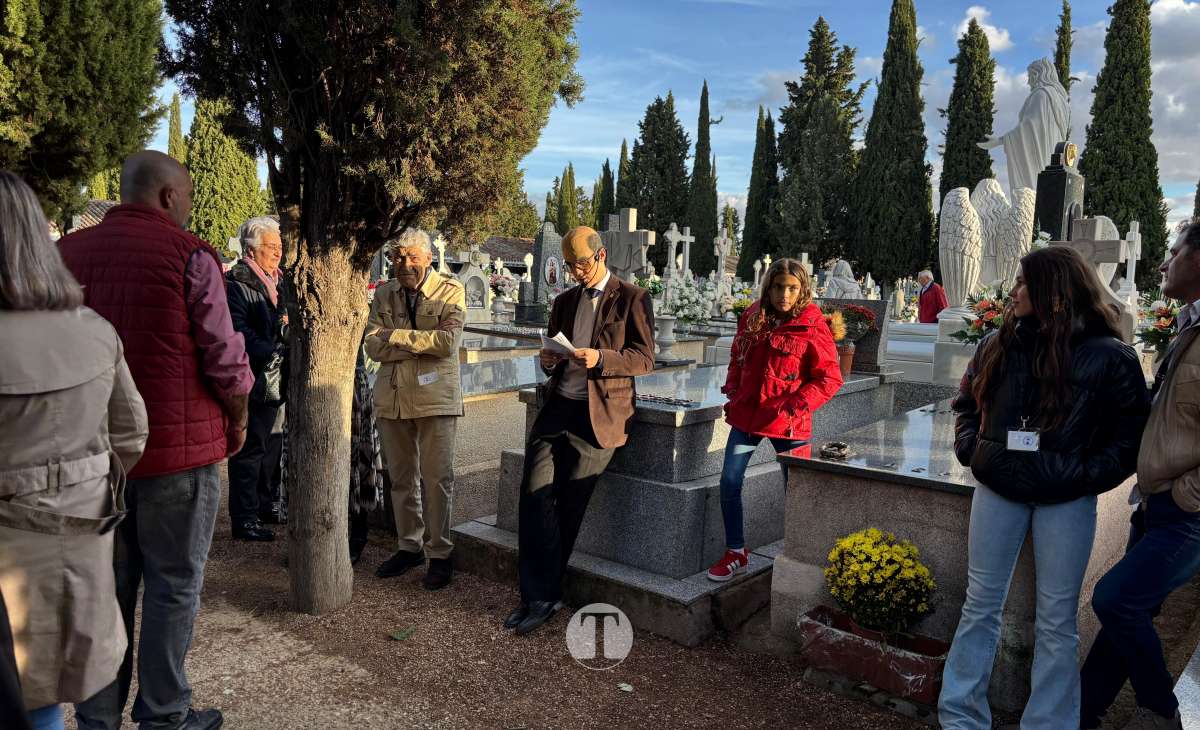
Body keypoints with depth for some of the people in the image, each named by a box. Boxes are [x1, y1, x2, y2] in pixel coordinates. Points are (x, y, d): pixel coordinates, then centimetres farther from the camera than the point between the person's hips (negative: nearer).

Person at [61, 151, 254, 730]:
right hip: (178, 448, -5)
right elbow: (225, 359, -11)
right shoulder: (188, 253, -10)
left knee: (106, 587, 16)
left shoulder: (68, 251, 6)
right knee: (173, 587, 7)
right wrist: (238, 423, 5)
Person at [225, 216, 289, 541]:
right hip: (252, 378, -8)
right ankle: (244, 519, 4)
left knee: (272, 444, 16)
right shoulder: (235, 284, -10)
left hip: (275, 379, 8)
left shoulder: (278, 282, 16)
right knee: (249, 448, -3)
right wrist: (271, 353, -20)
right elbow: (239, 331, -18)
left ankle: (268, 506, 29)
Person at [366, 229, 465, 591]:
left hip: (435, 397, -4)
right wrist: (423, 342, -12)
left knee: (437, 478, 0)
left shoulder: (451, 291, -3)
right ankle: (409, 546, 28)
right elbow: (373, 346, -1)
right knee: (401, 478, 13)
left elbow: (448, 343, -16)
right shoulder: (384, 294, 9)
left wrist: (397, 336, -10)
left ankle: (439, 554, 13)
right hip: (392, 397, 4)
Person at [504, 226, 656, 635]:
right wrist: (547, 360, 0)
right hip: (557, 405, 5)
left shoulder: (632, 299, 2)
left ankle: (542, 595, 12)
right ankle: (539, 596, -1)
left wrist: (600, 358, -20)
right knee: (533, 492, -8)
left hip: (598, 413, -5)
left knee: (568, 504, -3)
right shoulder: (564, 302, 19)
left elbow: (645, 359, -5)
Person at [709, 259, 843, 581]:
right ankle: (735, 553, 19)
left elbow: (830, 378, -9)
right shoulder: (752, 317, 5)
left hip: (787, 422, -4)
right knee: (729, 482, 3)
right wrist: (733, 392, 6)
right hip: (747, 414, 4)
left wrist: (795, 406, -18)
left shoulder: (812, 327, -10)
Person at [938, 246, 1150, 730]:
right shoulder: (1000, 345, 4)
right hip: (998, 489, 3)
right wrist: (969, 447, 4)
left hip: (1066, 501, -3)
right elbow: (967, 403, 17)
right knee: (981, 605, 10)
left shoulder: (1109, 357, -7)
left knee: (1056, 619, 7)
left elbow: (1132, 433, -3)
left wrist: (1088, 475, -13)